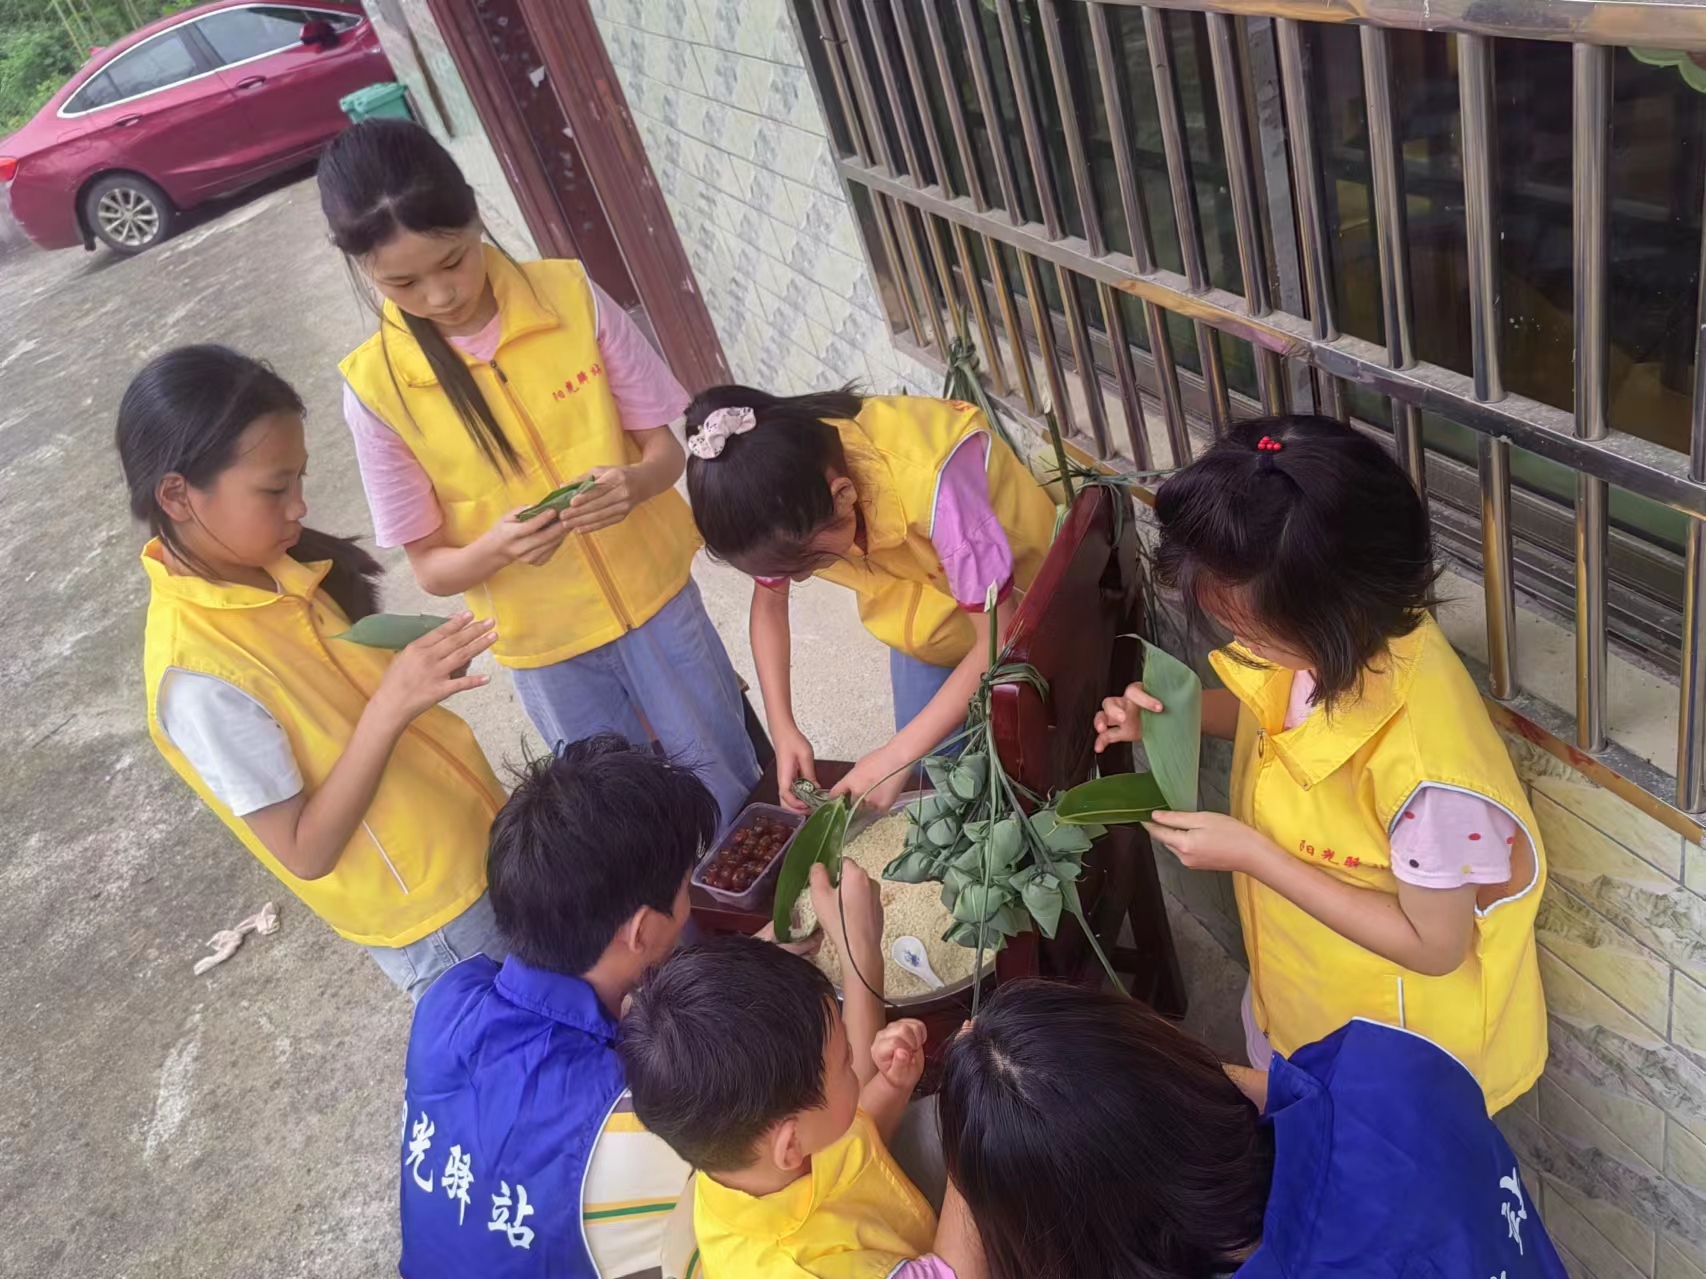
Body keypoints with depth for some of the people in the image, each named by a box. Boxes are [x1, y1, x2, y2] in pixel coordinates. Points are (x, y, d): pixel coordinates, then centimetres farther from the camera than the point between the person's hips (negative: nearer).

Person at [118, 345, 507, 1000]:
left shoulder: (267, 565, -7)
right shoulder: (199, 674, -29)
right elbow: (304, 852, -24)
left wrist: (416, 665, -13)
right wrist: (390, 706, -34)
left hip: (476, 839, 7)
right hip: (430, 909, -7)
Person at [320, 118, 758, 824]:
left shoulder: (570, 296, -13)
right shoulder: (375, 388, -14)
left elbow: (665, 446, -5)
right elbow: (431, 567, -8)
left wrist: (635, 481, -28)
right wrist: (497, 548, -30)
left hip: (655, 596, 1)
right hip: (545, 646, 0)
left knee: (737, 798, 15)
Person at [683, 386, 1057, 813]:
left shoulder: (928, 482, -42)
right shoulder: (780, 497, -24)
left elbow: (1000, 639, -32)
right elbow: (768, 605, -4)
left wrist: (895, 757, -33)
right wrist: (783, 729, -14)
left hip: (1008, 608, -4)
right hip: (926, 614, 4)